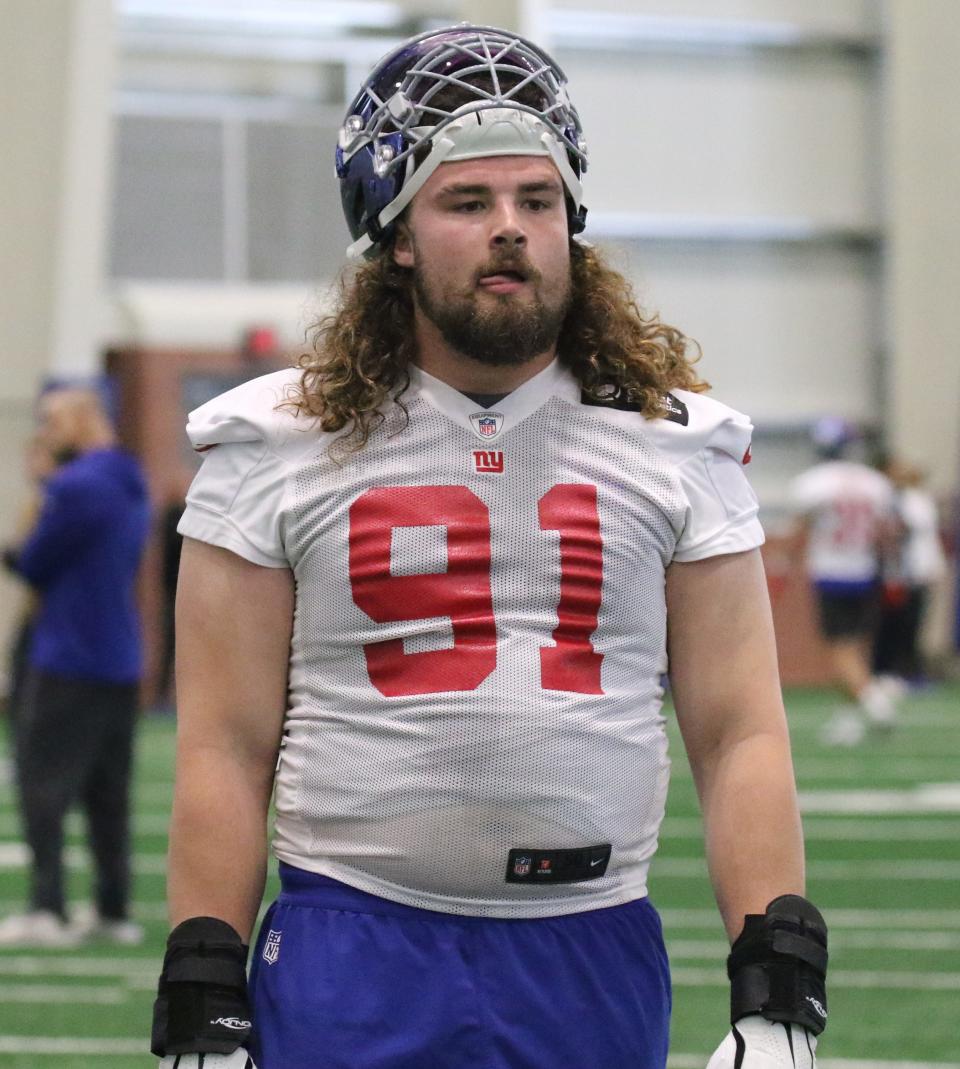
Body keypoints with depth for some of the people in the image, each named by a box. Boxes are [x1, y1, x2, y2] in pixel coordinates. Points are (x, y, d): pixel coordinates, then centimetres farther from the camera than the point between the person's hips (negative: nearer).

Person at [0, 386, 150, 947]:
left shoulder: (77, 486, -16)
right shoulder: (131, 487, 14)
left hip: (69, 661, -8)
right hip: (120, 661, 9)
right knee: (108, 790, 11)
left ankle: (48, 910, -10)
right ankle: (114, 910, 12)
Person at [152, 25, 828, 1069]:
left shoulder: (673, 446, 7)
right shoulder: (281, 449, 3)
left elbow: (740, 736, 4)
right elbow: (225, 748, 2)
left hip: (594, 960, 2)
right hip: (351, 959, -1)